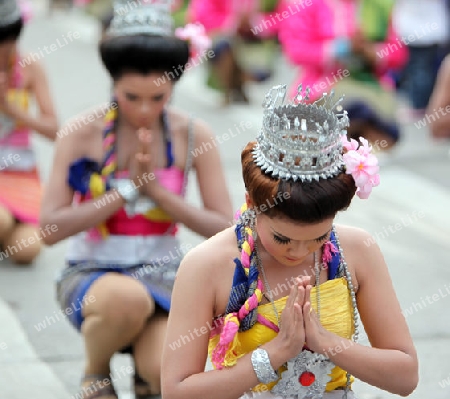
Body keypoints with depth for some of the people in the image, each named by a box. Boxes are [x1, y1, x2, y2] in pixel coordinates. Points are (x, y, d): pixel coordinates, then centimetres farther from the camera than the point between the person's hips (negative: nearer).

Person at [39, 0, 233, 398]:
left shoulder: (193, 135, -2)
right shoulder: (84, 132, -8)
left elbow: (224, 228, -4)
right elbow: (50, 228, -13)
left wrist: (155, 189, -15)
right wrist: (127, 191, -17)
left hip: (163, 272, 2)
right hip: (93, 271, -2)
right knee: (127, 299, -40)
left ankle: (144, 366, 13)